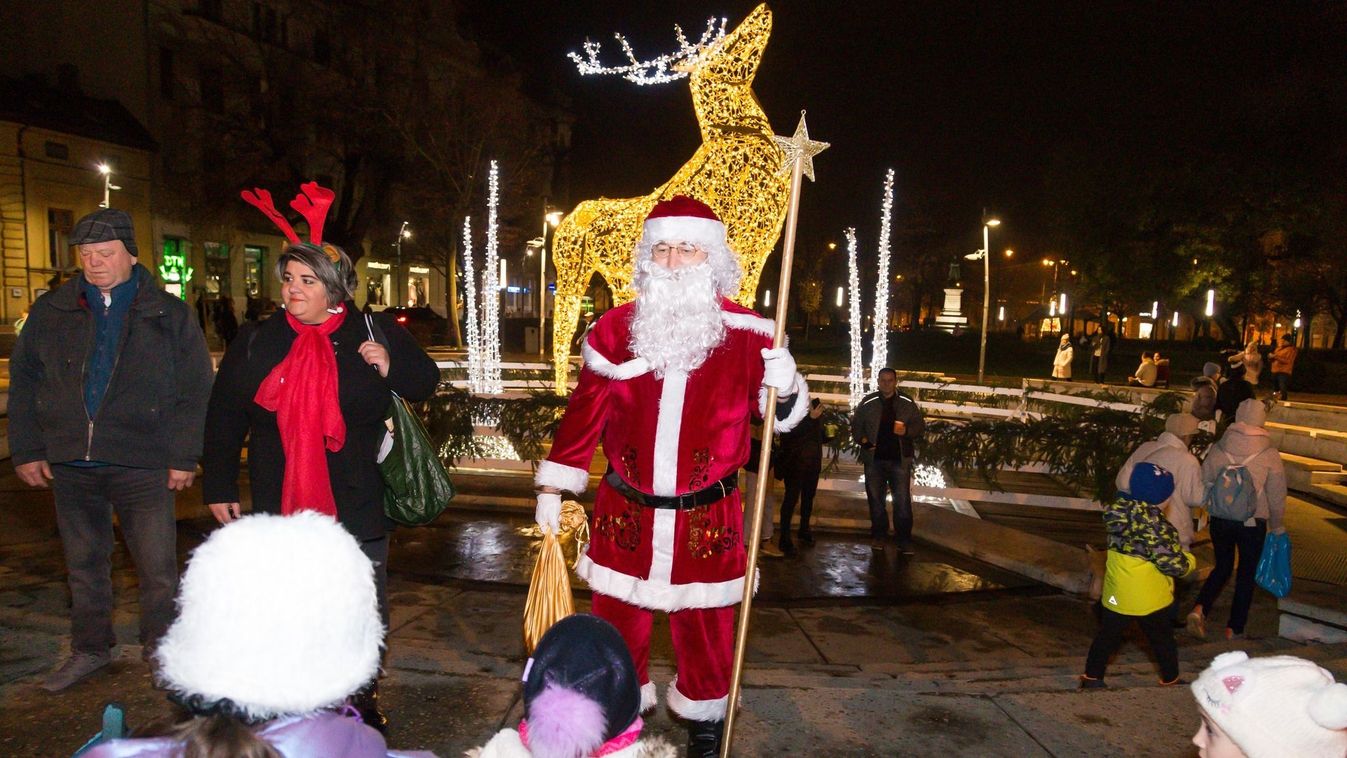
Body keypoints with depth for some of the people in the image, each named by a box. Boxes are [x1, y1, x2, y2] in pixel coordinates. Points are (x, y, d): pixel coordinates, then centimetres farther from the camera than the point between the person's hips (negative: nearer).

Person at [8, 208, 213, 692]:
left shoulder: (169, 314, -1)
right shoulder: (51, 311, 8)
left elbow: (195, 391, -2)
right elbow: (23, 383, 13)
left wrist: (183, 457, -6)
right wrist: (27, 450, 7)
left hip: (141, 465, -3)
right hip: (70, 465, 4)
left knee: (157, 570, 0)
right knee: (84, 565, 17)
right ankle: (89, 649, 33)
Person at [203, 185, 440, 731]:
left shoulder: (376, 333, -4)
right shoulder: (257, 341, 1)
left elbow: (425, 384, 5)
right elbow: (223, 418, 7)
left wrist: (390, 366, -16)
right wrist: (219, 487, 6)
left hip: (357, 506, -1)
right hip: (279, 506, 1)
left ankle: (363, 699, 31)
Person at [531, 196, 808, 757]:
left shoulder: (747, 333, -4)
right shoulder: (615, 330, -1)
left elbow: (781, 416, 3)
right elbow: (584, 412, 5)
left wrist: (785, 388, -20)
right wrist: (552, 489, 7)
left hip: (707, 518, -1)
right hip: (625, 513, 1)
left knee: (704, 625, 13)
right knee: (617, 620, 13)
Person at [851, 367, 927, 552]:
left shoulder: (907, 403, 2)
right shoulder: (867, 403, 2)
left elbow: (920, 427, 6)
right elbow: (856, 426, 11)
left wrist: (907, 431, -14)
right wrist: (862, 440, -7)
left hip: (899, 459, -1)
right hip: (874, 459, 1)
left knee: (902, 500, -2)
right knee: (875, 499, 10)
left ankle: (904, 539, 7)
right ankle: (878, 535, 24)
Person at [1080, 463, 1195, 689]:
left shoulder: (1117, 510, -10)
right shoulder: (1156, 525, -27)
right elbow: (1173, 564, -20)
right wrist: (1190, 560, 1)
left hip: (1116, 594, 4)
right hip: (1150, 599, -4)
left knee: (1107, 635, 17)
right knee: (1162, 640, 20)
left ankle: (1092, 677, 21)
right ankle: (1170, 680, 35)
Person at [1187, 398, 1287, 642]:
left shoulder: (1217, 449, -7)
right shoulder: (1270, 455, -10)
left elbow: (1202, 483, -2)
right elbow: (1277, 497, -3)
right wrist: (1276, 526, 11)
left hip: (1220, 520, 2)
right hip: (1253, 523, -2)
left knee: (1222, 567, 19)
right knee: (1246, 575, 14)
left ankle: (1199, 608, -2)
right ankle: (1234, 628, 21)